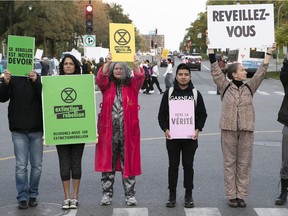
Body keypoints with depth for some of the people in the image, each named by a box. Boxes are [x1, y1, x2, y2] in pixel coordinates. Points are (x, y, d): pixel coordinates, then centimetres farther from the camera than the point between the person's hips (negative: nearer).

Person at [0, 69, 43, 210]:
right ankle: (22, 198, 7)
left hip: (37, 130, 1)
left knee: (37, 165, 7)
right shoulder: (13, 79, 3)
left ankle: (33, 195, 20)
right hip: (19, 131, 0)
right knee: (21, 165, -1)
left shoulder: (39, 79, 2)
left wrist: (35, 82, -26)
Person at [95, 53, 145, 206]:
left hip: (128, 130, 0)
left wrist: (136, 65, -33)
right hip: (109, 130, 0)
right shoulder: (107, 85, 7)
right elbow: (100, 78, -13)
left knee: (128, 162, 6)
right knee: (107, 162, 6)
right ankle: (107, 193, 18)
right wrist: (107, 63, -30)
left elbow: (140, 78, -13)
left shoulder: (132, 85, 6)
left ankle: (130, 194, 16)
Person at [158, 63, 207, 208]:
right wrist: (165, 129, -11)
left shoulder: (196, 94, 5)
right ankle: (172, 194, 16)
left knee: (188, 166, 6)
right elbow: (162, 114, 3)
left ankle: (188, 195, 16)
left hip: (190, 137, 0)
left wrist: (198, 129, -9)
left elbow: (202, 114, 5)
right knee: (173, 165, 7)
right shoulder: (169, 93, 3)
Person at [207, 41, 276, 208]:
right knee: (230, 163, 5)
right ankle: (231, 196, 12)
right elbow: (215, 70, -3)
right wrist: (211, 49, -6)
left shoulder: (250, 87, 9)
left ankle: (241, 195, 15)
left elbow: (262, 71, 8)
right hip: (229, 130, -2)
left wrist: (269, 53, 5)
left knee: (244, 163, 6)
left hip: (247, 130, 3)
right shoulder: (225, 86, 1)